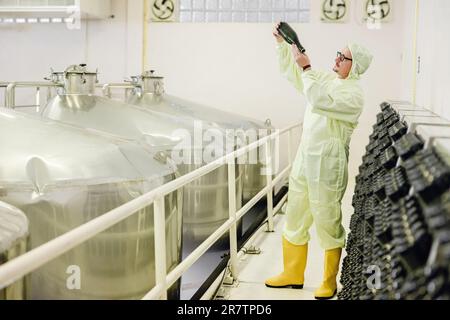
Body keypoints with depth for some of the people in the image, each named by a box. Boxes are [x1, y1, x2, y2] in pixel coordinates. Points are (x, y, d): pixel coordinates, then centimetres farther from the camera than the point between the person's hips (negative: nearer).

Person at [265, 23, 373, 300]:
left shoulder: (354, 93, -13)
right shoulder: (326, 79, 10)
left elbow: (320, 102, -29)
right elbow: (291, 72, 19)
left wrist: (307, 68, -23)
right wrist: (282, 43, 7)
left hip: (328, 165, -8)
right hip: (304, 159, 8)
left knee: (328, 224, 1)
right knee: (294, 219, 14)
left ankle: (330, 283, 17)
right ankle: (293, 274, 28)